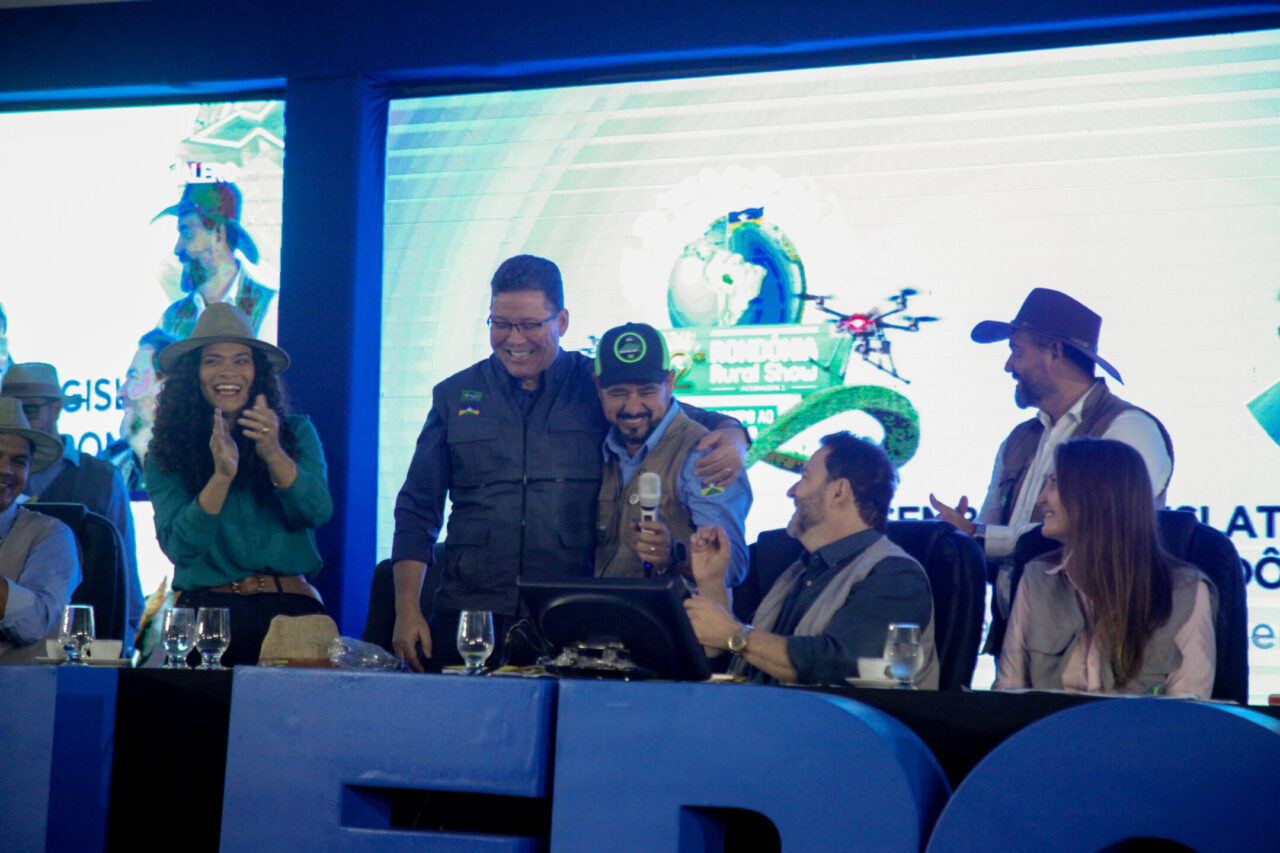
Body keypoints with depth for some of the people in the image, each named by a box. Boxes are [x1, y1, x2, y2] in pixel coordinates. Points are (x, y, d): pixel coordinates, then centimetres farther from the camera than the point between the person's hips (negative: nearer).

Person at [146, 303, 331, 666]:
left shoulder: (297, 432, 10)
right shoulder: (166, 453, 7)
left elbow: (318, 513, -4)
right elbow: (179, 548, -5)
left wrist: (273, 454, -18)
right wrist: (222, 475, -17)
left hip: (290, 608, 0)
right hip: (206, 609, 0)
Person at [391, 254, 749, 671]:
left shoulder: (601, 387, 6)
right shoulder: (455, 396, 12)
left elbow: (701, 423, 9)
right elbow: (417, 512, 13)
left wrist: (730, 438, -16)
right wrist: (407, 611, 4)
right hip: (467, 617, 1)